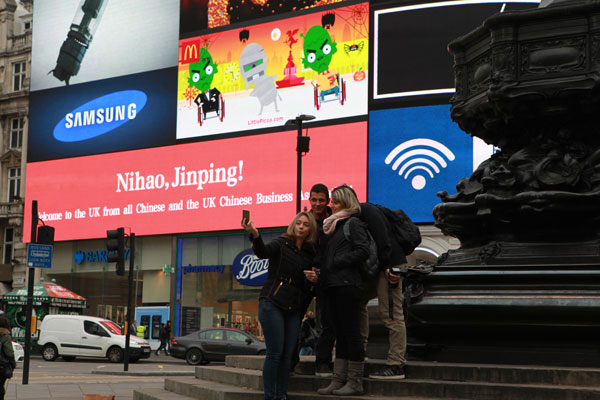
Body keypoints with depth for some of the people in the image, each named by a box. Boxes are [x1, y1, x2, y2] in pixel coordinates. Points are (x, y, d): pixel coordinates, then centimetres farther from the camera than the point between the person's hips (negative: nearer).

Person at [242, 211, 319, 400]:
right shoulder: (281, 243, 0)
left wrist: (313, 280, -1)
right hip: (272, 304, -5)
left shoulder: (310, 255, 15)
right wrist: (255, 235, -43)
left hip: (294, 309, 5)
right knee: (275, 352, -10)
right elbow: (263, 252, -23)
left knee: (287, 354, 2)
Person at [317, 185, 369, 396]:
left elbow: (363, 251, -15)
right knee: (340, 334, 9)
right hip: (333, 285, 9)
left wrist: (337, 261, -12)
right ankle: (338, 381, 11)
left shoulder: (353, 223, -4)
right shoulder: (334, 225, 21)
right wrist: (321, 272, 11)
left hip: (347, 284, -9)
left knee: (351, 332, -5)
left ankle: (355, 382, -2)